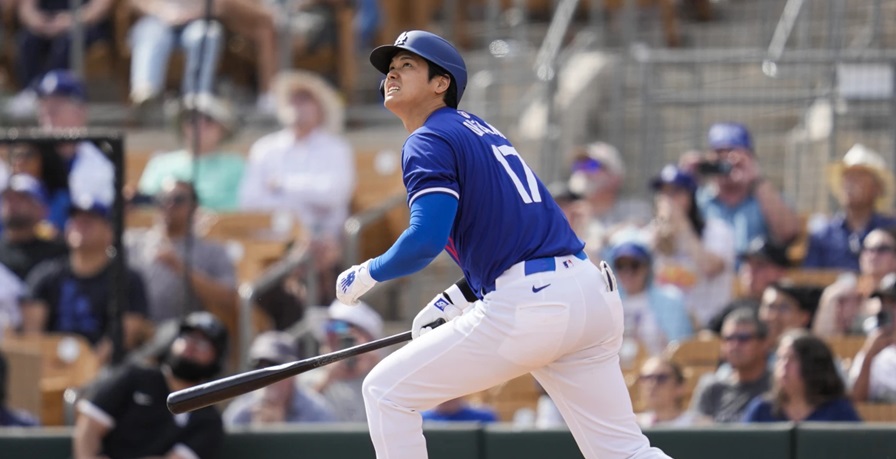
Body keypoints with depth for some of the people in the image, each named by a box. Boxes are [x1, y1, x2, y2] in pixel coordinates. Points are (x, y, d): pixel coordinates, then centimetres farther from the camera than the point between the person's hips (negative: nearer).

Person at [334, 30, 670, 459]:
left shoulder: (428, 142, -3)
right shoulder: (478, 129, 24)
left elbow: (424, 242, -17)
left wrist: (366, 275, 0)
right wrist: (453, 302, 25)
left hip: (527, 306, -9)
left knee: (385, 392, 3)